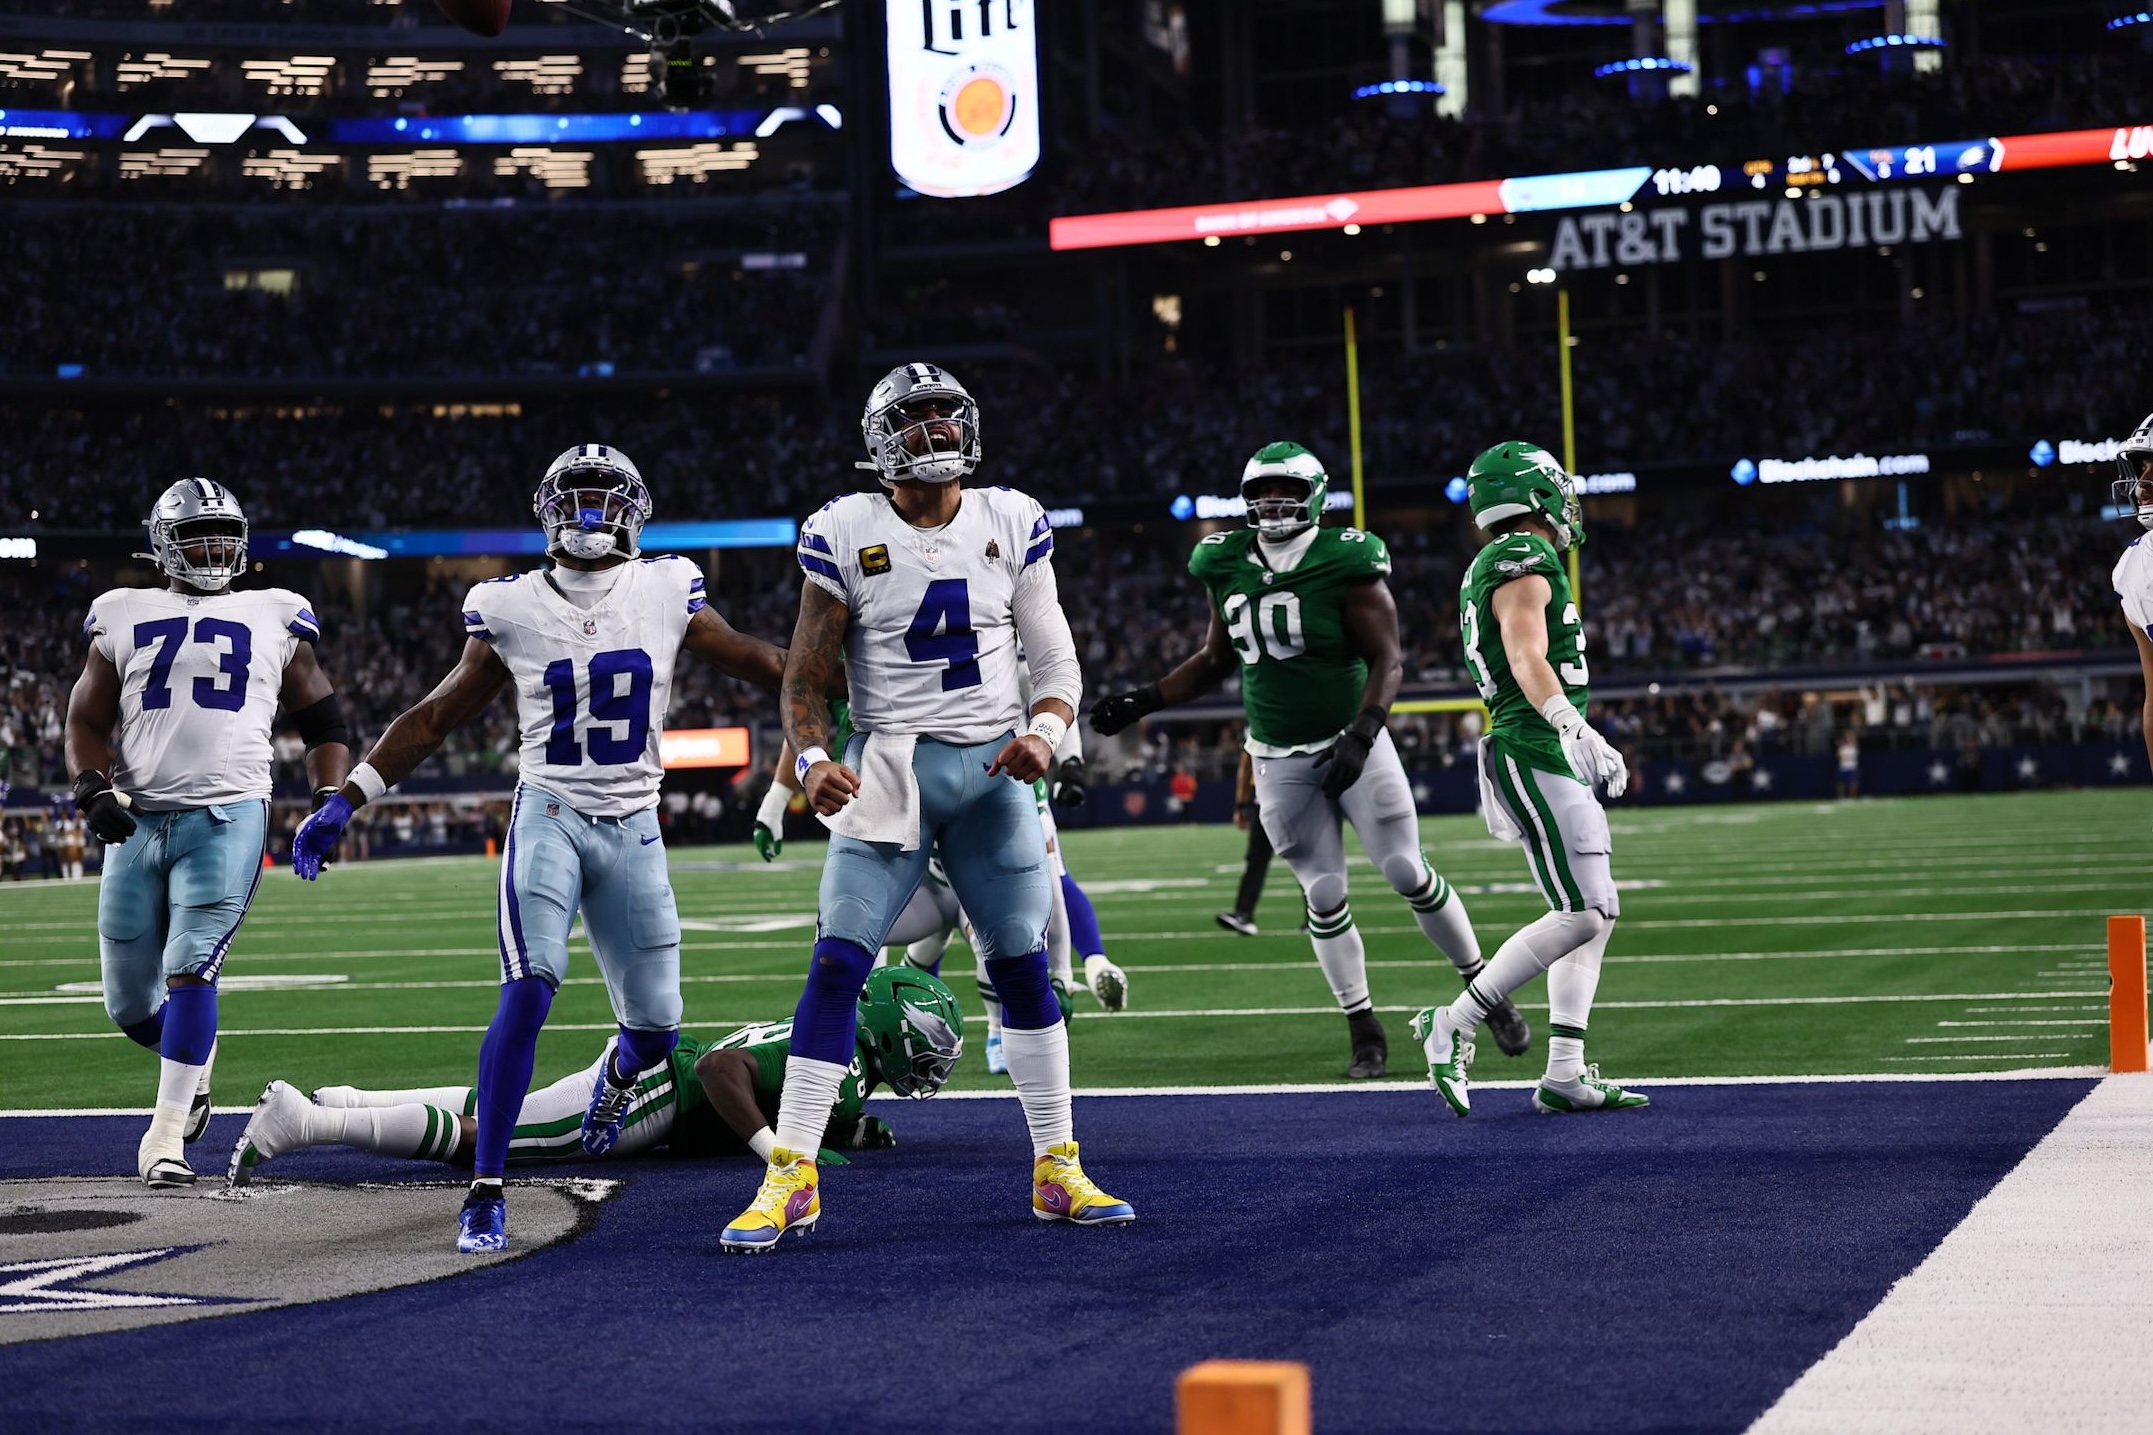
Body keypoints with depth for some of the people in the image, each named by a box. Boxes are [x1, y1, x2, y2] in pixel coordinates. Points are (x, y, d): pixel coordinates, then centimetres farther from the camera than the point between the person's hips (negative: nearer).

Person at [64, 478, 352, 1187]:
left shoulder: (273, 617, 13)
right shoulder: (124, 616, 14)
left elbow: (324, 722, 17)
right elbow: (86, 719, 12)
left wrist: (329, 804, 5)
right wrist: (92, 787, -6)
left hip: (229, 816, -2)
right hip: (137, 821, 2)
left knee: (191, 970, -17)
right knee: (130, 1003, 5)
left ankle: (164, 1137, -11)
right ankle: (194, 1060, 37)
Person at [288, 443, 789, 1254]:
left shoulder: (666, 593, 1)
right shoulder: (512, 610, -2)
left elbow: (751, 660, 16)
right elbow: (435, 718, 5)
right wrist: (344, 803, 2)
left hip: (634, 829, 2)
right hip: (549, 815, -2)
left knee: (656, 1026, 4)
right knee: (528, 992, -22)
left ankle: (620, 1074, 44)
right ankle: (484, 1193, -18)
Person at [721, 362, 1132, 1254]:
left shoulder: (1012, 525, 3)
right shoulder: (846, 536, -4)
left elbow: (1056, 661, 7)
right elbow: (806, 678, -1)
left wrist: (1044, 732, -13)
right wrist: (813, 760, -20)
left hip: (992, 771, 2)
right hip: (888, 770, -2)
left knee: (1023, 969, 4)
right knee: (836, 965, -10)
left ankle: (1058, 1169, 15)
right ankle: (791, 1176, -4)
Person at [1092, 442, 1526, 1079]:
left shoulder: (1344, 563, -12)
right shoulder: (1228, 567, 3)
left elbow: (1386, 660, -14)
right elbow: (1216, 661, 16)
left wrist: (1362, 732, -27)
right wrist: (1144, 701, 9)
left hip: (1351, 744, -3)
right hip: (1281, 762, 3)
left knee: (1408, 874, -4)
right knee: (1325, 898, 3)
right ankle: (1364, 1031, 12)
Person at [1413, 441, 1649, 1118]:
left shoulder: (1500, 568, 20)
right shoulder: (1525, 565, -12)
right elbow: (1529, 662, -27)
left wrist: (1590, 744, 34)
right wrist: (1571, 724, -42)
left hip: (1553, 760, 10)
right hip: (1536, 759, -10)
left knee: (1598, 914, 9)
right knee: (1580, 916, -12)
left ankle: (1565, 1073, 8)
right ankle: (1453, 1024, -6)